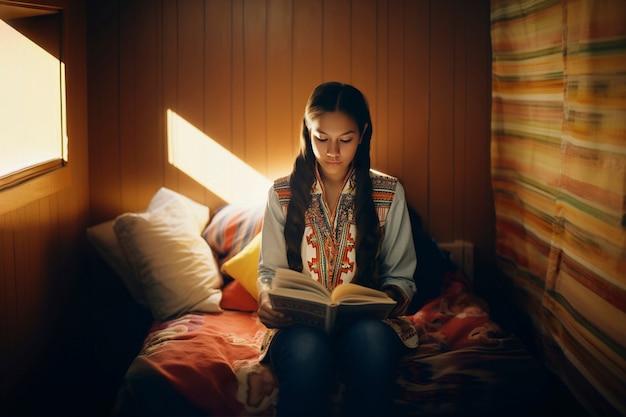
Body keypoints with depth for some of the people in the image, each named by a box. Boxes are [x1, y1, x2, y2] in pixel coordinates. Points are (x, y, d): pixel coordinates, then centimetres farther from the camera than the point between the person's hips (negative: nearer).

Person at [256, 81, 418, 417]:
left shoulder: (388, 194, 5)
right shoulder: (283, 194, 5)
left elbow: (401, 276, 7)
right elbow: (269, 271, 10)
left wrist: (388, 299, -17)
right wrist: (267, 298, -14)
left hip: (367, 322, 1)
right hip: (300, 324, 0)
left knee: (371, 339, -36)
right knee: (307, 351, -37)